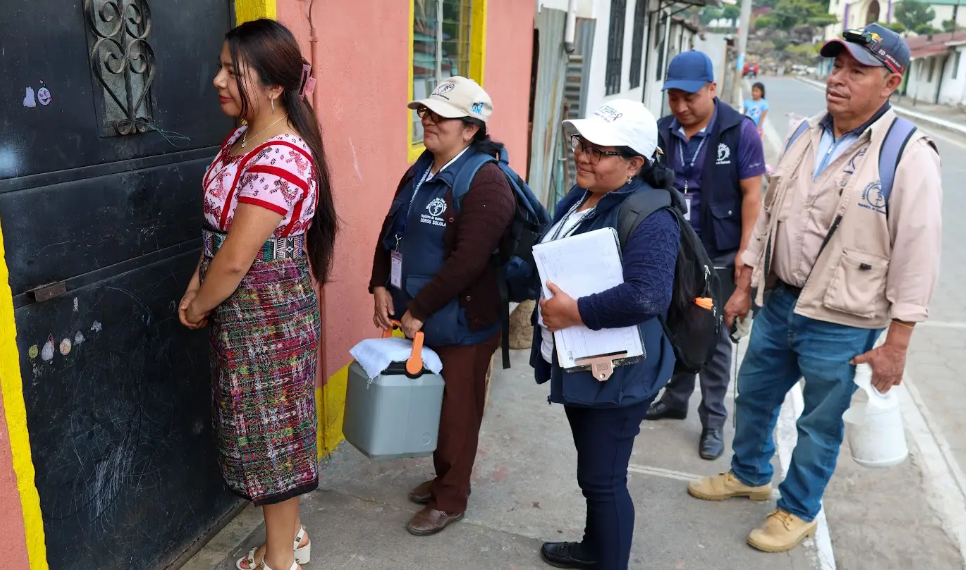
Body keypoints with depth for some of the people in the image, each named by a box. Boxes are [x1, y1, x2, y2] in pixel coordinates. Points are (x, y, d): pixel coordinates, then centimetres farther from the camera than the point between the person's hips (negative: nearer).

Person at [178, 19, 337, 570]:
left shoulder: (280, 159, -26)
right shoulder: (241, 139, 5)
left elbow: (235, 260, -25)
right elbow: (219, 231, 12)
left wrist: (199, 308, -9)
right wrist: (195, 290, 4)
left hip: (269, 319, -9)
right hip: (241, 315, 9)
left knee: (271, 434, 7)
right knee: (268, 430, 20)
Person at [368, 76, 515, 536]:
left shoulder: (485, 182, -19)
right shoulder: (419, 173, 9)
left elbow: (467, 261, -25)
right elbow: (391, 231, 14)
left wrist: (419, 308, -20)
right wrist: (381, 286, 0)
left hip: (462, 323, -8)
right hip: (420, 320, 8)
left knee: (457, 412, 7)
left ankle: (450, 499, 25)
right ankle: (443, 478, 41)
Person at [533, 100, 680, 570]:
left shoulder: (648, 216, -23)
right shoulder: (578, 199, 6)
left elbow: (647, 296, -36)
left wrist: (573, 311, -28)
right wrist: (549, 304, 5)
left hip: (616, 373, -9)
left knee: (603, 479, 4)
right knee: (592, 469, 26)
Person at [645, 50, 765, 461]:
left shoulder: (740, 132, -9)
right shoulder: (663, 131, 2)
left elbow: (751, 195, -8)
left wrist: (745, 253, -11)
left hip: (718, 254, -4)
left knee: (714, 337, 5)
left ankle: (713, 420, 18)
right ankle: (675, 399, 33)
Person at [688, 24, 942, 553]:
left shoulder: (910, 156, -16)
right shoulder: (807, 137, 4)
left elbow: (918, 256, -15)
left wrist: (895, 344, -15)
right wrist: (745, 286, 12)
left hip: (840, 322, -6)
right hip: (779, 301, 6)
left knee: (819, 424, 11)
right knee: (753, 395, 21)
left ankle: (797, 510, 33)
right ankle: (749, 474, 46)